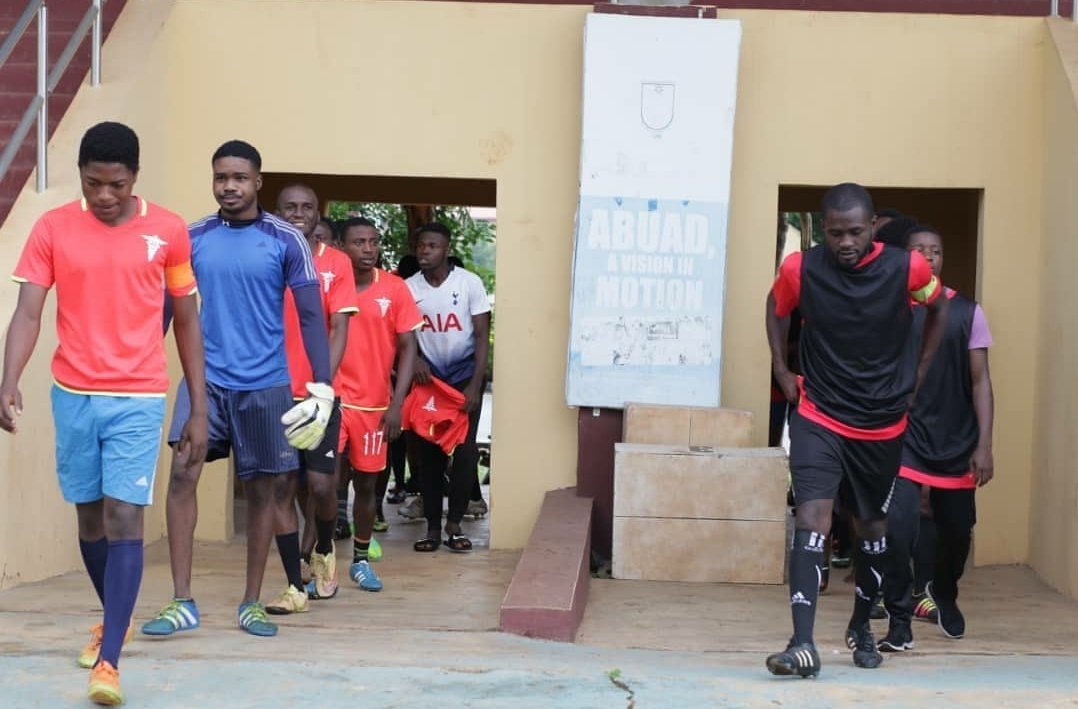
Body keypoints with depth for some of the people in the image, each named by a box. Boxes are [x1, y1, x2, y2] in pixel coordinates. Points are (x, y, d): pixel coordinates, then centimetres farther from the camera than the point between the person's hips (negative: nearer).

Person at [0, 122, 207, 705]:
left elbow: (187, 322, 6)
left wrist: (198, 409, 5)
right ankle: (115, 619, 37)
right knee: (90, 517, 14)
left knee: (124, 518, -10)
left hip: (138, 399, -2)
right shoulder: (52, 229, -1)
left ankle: (108, 662, -11)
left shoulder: (168, 231, -1)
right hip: (73, 395, 2)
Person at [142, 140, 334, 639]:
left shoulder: (286, 241, -4)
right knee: (182, 472, -13)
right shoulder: (192, 238, 3)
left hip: (266, 384, -1)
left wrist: (322, 385, -11)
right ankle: (182, 602, -8)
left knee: (263, 488, 7)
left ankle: (252, 602, 19)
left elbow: (311, 317, -3)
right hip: (206, 378, 1)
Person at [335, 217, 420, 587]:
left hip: (373, 404, 2)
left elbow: (407, 348, 2)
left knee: (366, 484, 12)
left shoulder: (395, 289, 0)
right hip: (332, 400, -2)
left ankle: (361, 560, 27)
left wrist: (396, 404, -5)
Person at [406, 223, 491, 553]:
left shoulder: (469, 283, -9)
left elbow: (481, 336, -7)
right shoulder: (409, 288, -4)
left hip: (464, 375, -2)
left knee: (464, 451, -7)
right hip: (428, 376, 2)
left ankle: (454, 524, 1)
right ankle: (432, 526, 7)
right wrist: (413, 359, -19)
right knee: (427, 453, 0)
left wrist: (475, 386, -14)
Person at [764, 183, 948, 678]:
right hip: (818, 417, -2)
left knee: (872, 525, 16)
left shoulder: (907, 268, -13)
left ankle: (861, 627, 38)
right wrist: (781, 369, 4)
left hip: (883, 424, 2)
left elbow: (938, 307, 10)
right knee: (812, 516, -20)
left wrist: (918, 373, 8)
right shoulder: (800, 269, -13)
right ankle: (803, 644, -26)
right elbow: (776, 308, 11)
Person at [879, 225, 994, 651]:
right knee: (898, 524, -19)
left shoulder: (966, 312, 1)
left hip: (956, 441, 2)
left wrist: (984, 444, -6)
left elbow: (980, 381, 1)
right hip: (905, 437, -2)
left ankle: (943, 593, 46)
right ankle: (899, 619, -6)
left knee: (957, 530, 15)